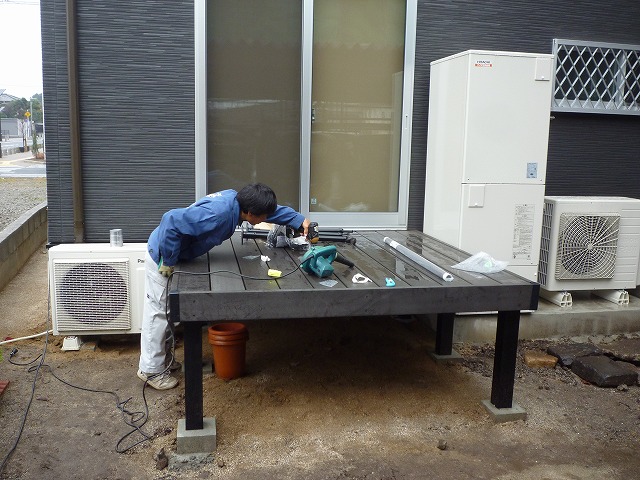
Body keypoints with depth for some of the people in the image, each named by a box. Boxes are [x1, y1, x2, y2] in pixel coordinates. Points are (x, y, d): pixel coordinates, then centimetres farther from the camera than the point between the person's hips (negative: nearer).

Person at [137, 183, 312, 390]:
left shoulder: (235, 199, -8)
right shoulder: (218, 214, -36)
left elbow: (274, 209, 10)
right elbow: (172, 220, -39)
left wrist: (299, 220, 4)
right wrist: (168, 262, -29)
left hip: (171, 254, 9)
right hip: (162, 257, -9)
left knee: (167, 310, 20)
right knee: (157, 312, 2)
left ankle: (163, 357, 35)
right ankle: (150, 369, 15)